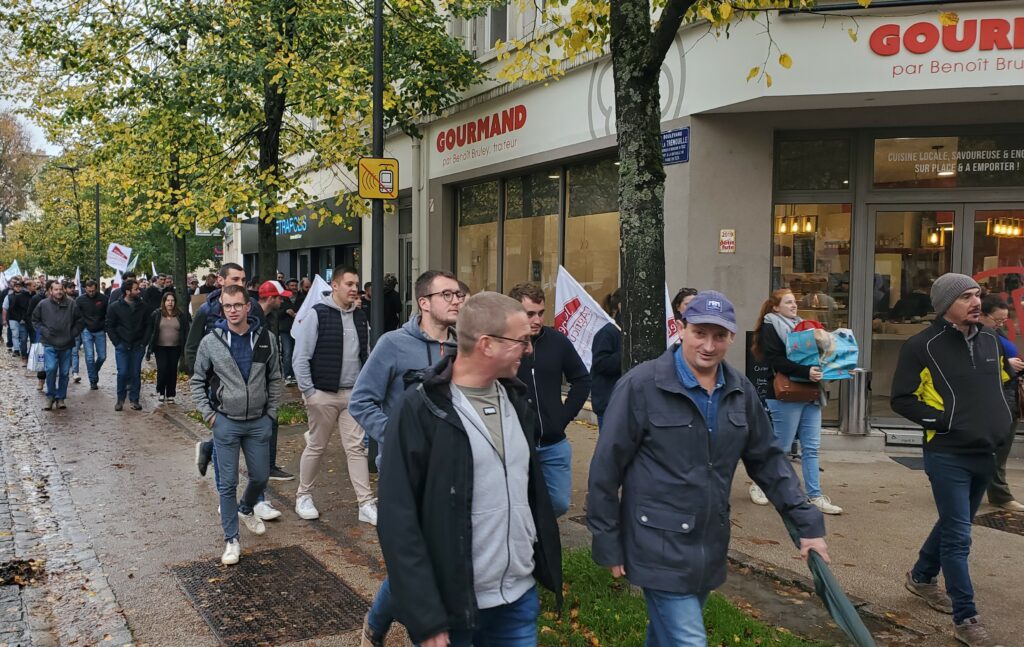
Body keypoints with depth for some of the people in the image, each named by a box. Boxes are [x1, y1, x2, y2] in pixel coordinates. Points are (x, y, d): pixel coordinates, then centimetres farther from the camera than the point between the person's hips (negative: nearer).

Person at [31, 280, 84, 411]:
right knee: (51, 368, -16)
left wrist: (73, 333, -1)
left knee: (64, 373, 7)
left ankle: (61, 398, 21)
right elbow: (35, 320, 11)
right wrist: (43, 331, -3)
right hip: (50, 344, -1)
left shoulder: (71, 304, -3)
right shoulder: (43, 304, -2)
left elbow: (79, 320, 7)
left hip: (67, 345, 1)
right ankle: (50, 396, 2)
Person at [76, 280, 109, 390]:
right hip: (87, 331, -1)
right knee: (90, 357, -3)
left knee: (102, 356, 5)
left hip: (100, 331, 1)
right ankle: (93, 380, 8)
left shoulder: (103, 298, -6)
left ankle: (95, 371, 34)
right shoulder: (80, 300, -6)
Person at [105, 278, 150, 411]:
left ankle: (134, 400, 14)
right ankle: (120, 399, 10)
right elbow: (110, 326, 0)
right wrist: (117, 343, -6)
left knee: (136, 373, 4)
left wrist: (144, 342, -2)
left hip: (138, 346, 2)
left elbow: (147, 325, 6)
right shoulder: (115, 307, -3)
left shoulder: (142, 306, 2)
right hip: (122, 346, -2)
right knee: (123, 372, -5)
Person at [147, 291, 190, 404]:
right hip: (160, 348, -1)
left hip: (175, 348, 1)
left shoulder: (181, 315, 2)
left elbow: (186, 332, 2)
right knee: (162, 369, -9)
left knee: (172, 371, 5)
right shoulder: (156, 314, 2)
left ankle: (170, 395, 16)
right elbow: (151, 331, 3)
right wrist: (150, 348, -1)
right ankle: (161, 391, 13)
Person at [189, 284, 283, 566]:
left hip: (259, 422, 2)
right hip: (226, 423, -2)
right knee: (228, 484, 2)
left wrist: (271, 413, 3)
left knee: (260, 477, 13)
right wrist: (208, 414, -4)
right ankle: (231, 539, 14)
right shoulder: (210, 342, -6)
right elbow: (197, 381, 5)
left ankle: (246, 510, 44)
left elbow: (275, 379, 7)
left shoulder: (266, 338, -3)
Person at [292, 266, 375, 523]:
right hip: (323, 394, -4)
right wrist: (309, 393, -11)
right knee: (316, 447, 9)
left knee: (356, 448, 3)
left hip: (353, 394, 4)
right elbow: (301, 358, -10)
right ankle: (303, 496, 27)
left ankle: (366, 504, 5)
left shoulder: (360, 317, 8)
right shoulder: (316, 315, -9)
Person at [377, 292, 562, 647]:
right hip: (453, 603, -6)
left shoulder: (515, 399, 5)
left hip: (521, 596, 6)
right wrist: (425, 617, -18)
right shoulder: (421, 410, -15)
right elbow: (400, 522, -16)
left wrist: (549, 567, 11)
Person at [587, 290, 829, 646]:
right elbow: (606, 468, -10)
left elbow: (767, 459, 12)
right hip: (660, 546, -6)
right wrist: (607, 543, -7)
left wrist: (808, 522, 6)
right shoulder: (640, 385, -15)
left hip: (710, 547, 6)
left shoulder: (741, 391, 2)